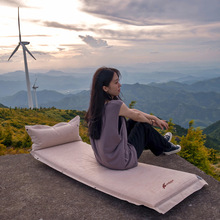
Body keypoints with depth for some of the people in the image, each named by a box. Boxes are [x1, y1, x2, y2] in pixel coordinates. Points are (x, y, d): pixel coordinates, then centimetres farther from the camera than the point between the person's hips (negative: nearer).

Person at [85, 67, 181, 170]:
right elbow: (137, 116, -5)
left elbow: (133, 111, 7)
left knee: (134, 122, 20)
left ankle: (159, 142, 46)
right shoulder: (115, 105, -26)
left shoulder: (97, 105, 0)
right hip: (120, 162, -7)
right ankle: (166, 147, 36)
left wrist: (154, 118, 14)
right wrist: (151, 123, 16)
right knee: (143, 125, 9)